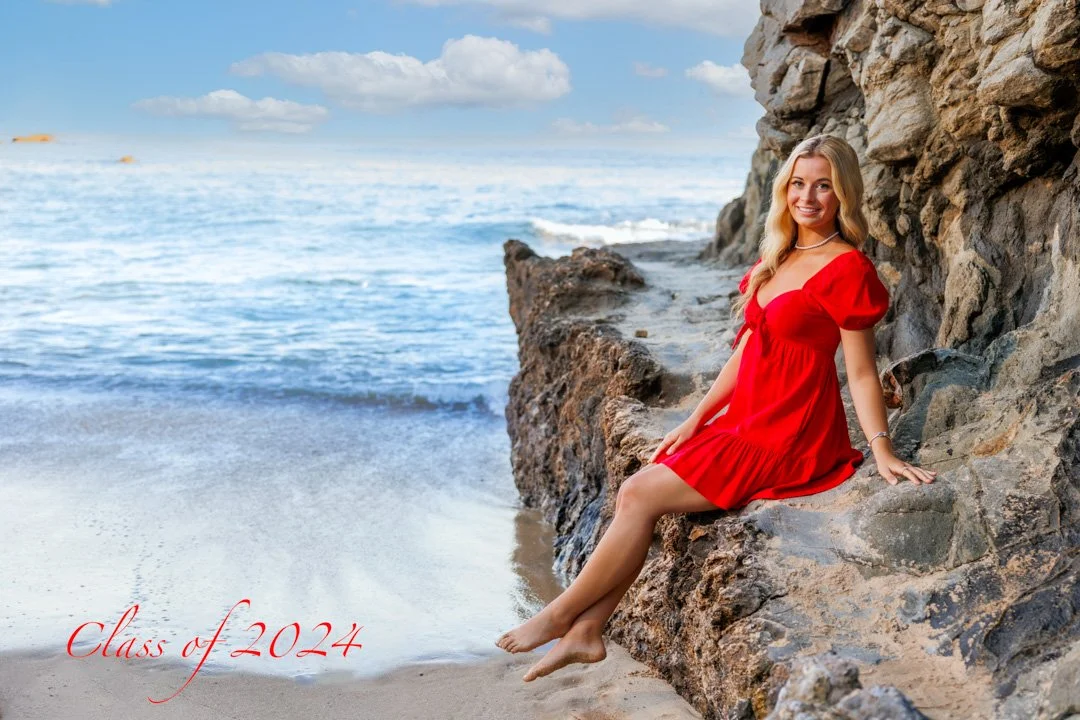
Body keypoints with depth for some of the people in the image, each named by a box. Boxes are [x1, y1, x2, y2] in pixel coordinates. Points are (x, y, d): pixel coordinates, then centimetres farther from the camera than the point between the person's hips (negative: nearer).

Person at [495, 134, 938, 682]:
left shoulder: (847, 270, -12)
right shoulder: (777, 256, 13)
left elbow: (861, 372, -9)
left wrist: (882, 452, -14)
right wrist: (696, 419, 12)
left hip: (789, 438, -8)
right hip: (745, 421, 8)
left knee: (641, 497, -12)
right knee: (632, 492, -3)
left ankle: (559, 615, 3)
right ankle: (586, 632, 1)